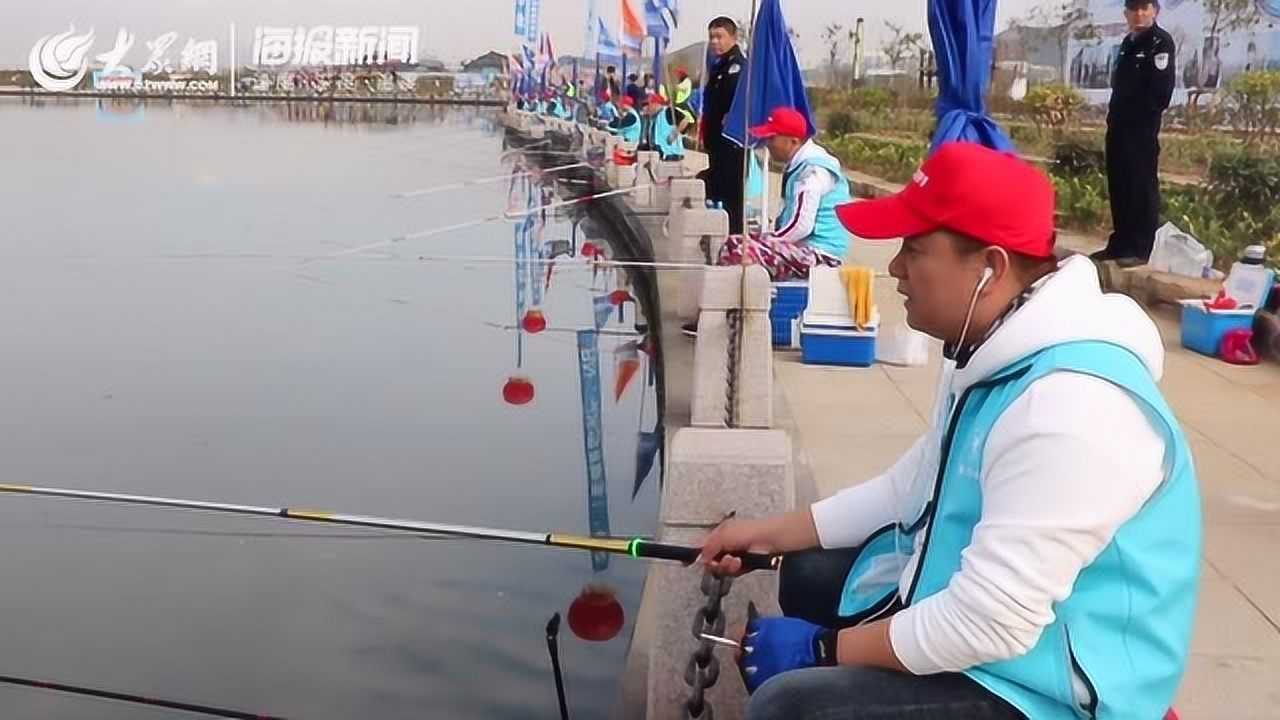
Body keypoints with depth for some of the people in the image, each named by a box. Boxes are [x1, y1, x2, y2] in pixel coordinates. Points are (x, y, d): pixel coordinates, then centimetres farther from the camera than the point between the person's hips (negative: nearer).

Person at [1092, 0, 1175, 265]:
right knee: (1119, 187, 10)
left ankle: (1141, 249, -6)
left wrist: (1142, 115, -13)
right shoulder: (1128, 43, 19)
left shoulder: (1161, 42, -6)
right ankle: (1120, 244, 17)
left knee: (1142, 187, -7)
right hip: (1119, 126, 8)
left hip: (1143, 129, -8)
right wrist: (1115, 115, 9)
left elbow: (1162, 89, -14)